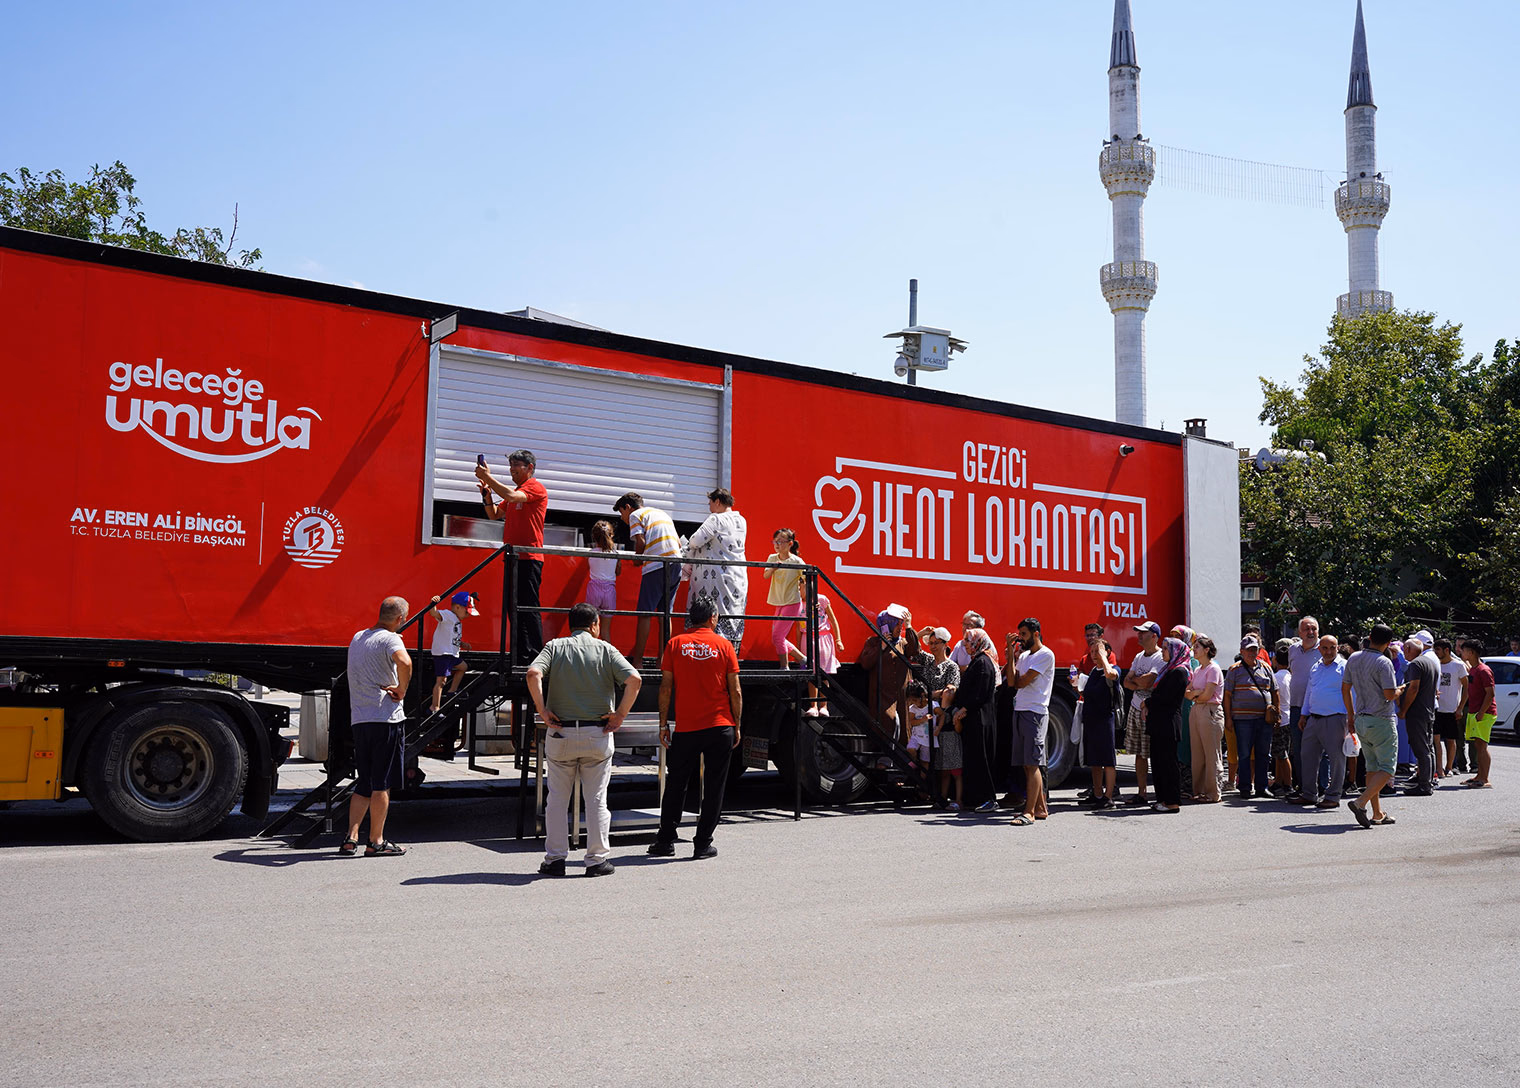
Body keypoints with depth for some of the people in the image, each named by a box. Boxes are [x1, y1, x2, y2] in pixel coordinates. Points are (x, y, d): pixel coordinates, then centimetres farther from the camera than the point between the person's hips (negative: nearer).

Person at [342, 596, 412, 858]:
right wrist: (401, 689, -15)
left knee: (364, 783, 14)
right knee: (382, 784, 0)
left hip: (359, 719, 7)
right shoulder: (389, 639, -9)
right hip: (386, 718, -7)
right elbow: (404, 661, -31)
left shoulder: (357, 638, 17)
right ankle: (376, 842, 4)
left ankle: (350, 838, 8)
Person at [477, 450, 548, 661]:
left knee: (528, 607, -10)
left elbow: (511, 496, -24)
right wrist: (487, 495, 5)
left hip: (529, 558, -9)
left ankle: (535, 656, -9)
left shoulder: (535, 488, -6)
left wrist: (488, 477, -16)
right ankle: (519, 657, 13)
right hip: (513, 558, 9)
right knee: (515, 608, 9)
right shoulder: (516, 491, 21)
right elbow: (494, 514, 23)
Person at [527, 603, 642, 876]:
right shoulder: (605, 649, 2)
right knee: (596, 798, 7)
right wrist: (620, 714, -6)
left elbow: (533, 674, -15)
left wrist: (542, 711, -9)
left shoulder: (555, 646, 4)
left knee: (558, 797, 10)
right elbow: (634, 679, -12)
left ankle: (555, 858, 12)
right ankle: (597, 859, 11)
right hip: (598, 733, -1)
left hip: (560, 732, 1)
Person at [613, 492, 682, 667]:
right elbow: (678, 543, 20)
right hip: (676, 566, 7)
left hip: (655, 567, -7)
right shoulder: (663, 514, 28)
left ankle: (637, 661, -4)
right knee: (665, 614, 11)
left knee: (645, 614, -3)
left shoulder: (635, 515, 7)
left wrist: (637, 559, 9)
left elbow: (641, 542, -8)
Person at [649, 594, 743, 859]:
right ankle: (703, 844, 9)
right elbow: (735, 691, -1)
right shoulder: (724, 645, -1)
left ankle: (665, 840, 16)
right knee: (713, 787, 7)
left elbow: (666, 688, -1)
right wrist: (737, 726, 7)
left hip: (686, 728, 1)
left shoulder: (675, 644, 1)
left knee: (676, 785, 12)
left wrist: (663, 723, 7)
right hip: (720, 727, -1)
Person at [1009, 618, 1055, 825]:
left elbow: (1021, 682, -13)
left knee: (1032, 763, -11)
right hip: (1020, 711, 9)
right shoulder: (1024, 656, 19)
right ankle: (1040, 808, 17)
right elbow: (1012, 682, 9)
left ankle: (1029, 813, -14)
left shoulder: (1046, 655, -8)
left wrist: (1017, 677, 7)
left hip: (1035, 712, -9)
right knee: (1027, 764, 9)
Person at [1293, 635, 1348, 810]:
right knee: (1308, 755, 9)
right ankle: (1309, 794, 18)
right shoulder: (1315, 668, 16)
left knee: (1336, 758, -1)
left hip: (1335, 719, -7)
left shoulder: (1345, 668, -3)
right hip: (1314, 718, 7)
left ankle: (1332, 797, 7)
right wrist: (1304, 714, 22)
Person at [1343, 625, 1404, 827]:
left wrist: (1351, 715, 22)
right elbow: (1390, 694, -20)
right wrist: (1400, 691, 3)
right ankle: (1360, 802, -18)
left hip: (1361, 720, 7)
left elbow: (1345, 689, 13)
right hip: (1381, 721, -7)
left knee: (1372, 767, 14)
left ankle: (1377, 813, 15)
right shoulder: (1383, 662, -15)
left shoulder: (1354, 658, 7)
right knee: (1387, 769, -3)